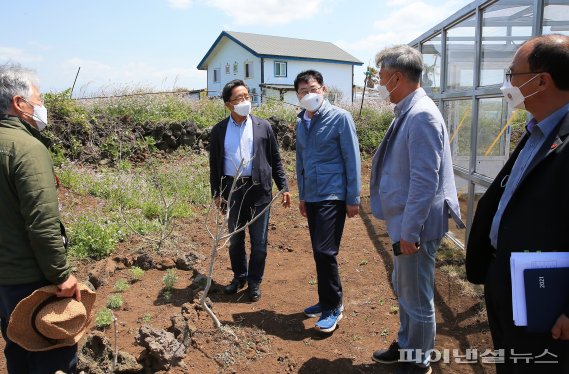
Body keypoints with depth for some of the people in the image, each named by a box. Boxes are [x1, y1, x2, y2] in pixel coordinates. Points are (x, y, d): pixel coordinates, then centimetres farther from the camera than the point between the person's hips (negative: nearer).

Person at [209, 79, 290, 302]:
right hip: (232, 190, 1)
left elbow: (275, 160, 4)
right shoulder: (219, 131, 2)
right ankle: (239, 276, 36)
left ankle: (255, 282, 25)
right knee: (235, 239, 15)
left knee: (259, 241, 6)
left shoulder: (263, 127, 1)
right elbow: (214, 164, 7)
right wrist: (216, 193, 2)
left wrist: (283, 187, -1)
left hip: (259, 189, -1)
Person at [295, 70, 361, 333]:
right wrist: (302, 195, 18)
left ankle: (333, 307, 7)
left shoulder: (339, 118, -7)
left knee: (324, 251, -10)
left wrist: (353, 199, -11)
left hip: (333, 195, -6)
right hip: (311, 197, 7)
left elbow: (352, 160, -9)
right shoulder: (301, 123, 11)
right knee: (319, 252, 12)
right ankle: (327, 301, 27)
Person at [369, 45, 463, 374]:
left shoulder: (421, 115, -22)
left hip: (415, 227, -10)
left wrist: (410, 231, -22)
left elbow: (425, 180, -25)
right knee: (403, 289, 24)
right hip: (403, 222, 10)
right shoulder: (407, 113, 7)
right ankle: (405, 347, 44)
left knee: (417, 297, 8)